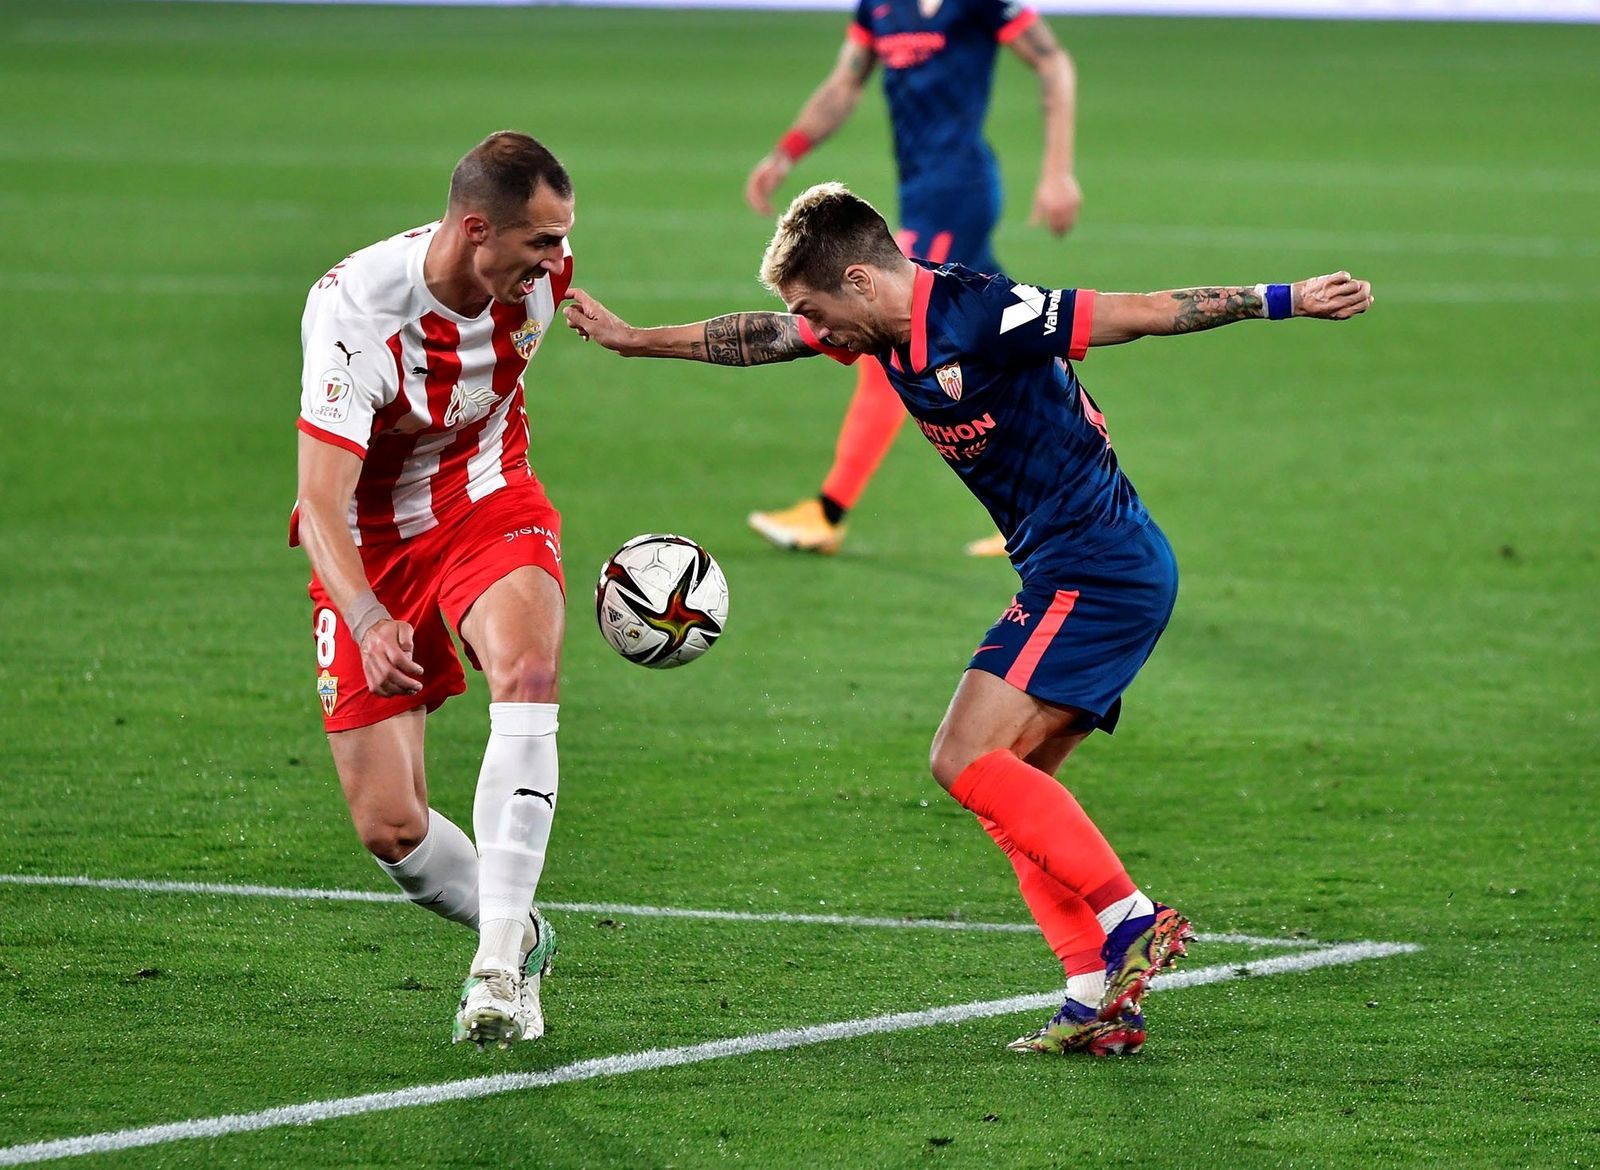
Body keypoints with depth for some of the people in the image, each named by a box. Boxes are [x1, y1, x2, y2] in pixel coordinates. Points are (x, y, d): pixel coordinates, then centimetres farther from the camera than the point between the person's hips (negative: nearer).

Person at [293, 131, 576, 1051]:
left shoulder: (539, 273, -13)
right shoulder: (354, 310, -30)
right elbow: (321, 506, -34)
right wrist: (371, 625, -50)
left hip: (489, 506, 2)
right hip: (371, 543, -2)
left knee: (526, 672, -32)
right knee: (390, 828, -6)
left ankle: (499, 960, -33)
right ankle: (520, 935, 26)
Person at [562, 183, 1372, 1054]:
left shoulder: (980, 314, -18)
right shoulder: (888, 324, 8)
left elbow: (1146, 314, -16)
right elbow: (762, 338, 23)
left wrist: (1286, 301, -15)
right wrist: (634, 340, 30)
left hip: (1097, 569, -10)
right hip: (1069, 576, 10)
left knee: (967, 760, -16)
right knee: (1008, 787, 7)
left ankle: (1132, 923, -16)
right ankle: (1100, 1001, 3)